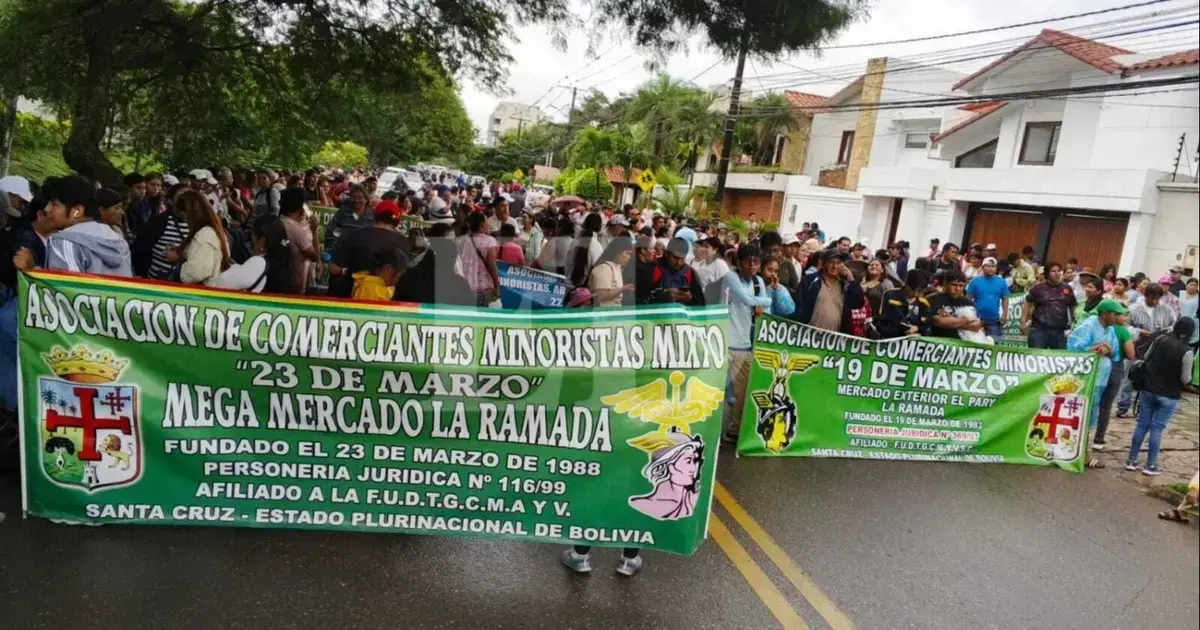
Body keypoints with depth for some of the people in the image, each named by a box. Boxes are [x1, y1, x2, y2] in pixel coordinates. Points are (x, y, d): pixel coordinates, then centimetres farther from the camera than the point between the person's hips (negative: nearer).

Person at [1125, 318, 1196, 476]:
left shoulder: (1160, 340, -4)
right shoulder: (1187, 352, -17)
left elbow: (1146, 358, 12)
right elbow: (1186, 379, -11)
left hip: (1147, 390, 4)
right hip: (1168, 396, -4)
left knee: (1142, 425, 10)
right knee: (1157, 429, 2)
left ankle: (1131, 461, 13)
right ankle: (1150, 466, 8)